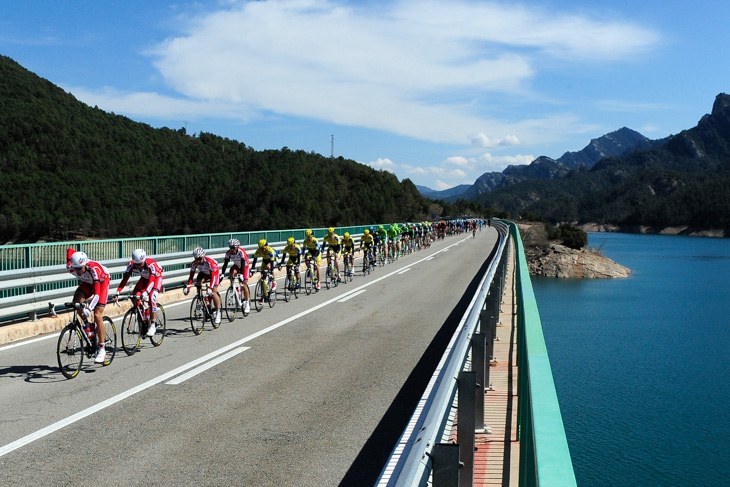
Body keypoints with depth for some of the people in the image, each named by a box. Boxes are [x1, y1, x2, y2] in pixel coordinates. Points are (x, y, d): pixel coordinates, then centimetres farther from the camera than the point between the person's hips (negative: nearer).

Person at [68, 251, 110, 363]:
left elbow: (96, 294, -45)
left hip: (102, 282, -5)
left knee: (97, 315, -17)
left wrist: (88, 309, -55)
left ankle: (102, 350, -13)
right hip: (88, 282, 5)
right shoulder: (71, 268, -27)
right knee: (76, 301, -26)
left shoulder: (93, 269, -41)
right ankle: (89, 327, -1)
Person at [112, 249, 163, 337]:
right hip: (144, 278, 5)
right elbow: (125, 279, -29)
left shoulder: (151, 264, -38)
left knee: (152, 297, -28)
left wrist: (145, 292, -61)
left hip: (156, 277, -5)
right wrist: (117, 293, -40)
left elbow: (151, 280, -46)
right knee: (135, 297, -16)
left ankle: (152, 326, -23)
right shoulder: (131, 265, -26)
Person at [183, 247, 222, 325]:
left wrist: (210, 288, -52)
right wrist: (187, 287, -35)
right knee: (198, 284, -26)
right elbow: (191, 276, -23)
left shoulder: (210, 262, -38)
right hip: (204, 273, 5)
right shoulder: (194, 263, -24)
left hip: (215, 273, -5)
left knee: (213, 292, -19)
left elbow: (213, 276, -41)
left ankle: (218, 313, -8)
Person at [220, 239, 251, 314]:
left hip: (245, 266, -4)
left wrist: (241, 274, -48)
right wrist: (222, 274, -33)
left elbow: (243, 263, -37)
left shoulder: (241, 251, -31)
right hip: (237, 266, 4)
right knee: (231, 273, -28)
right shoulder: (228, 253, -19)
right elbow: (225, 264, -21)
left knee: (244, 284, -14)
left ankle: (247, 303, -5)